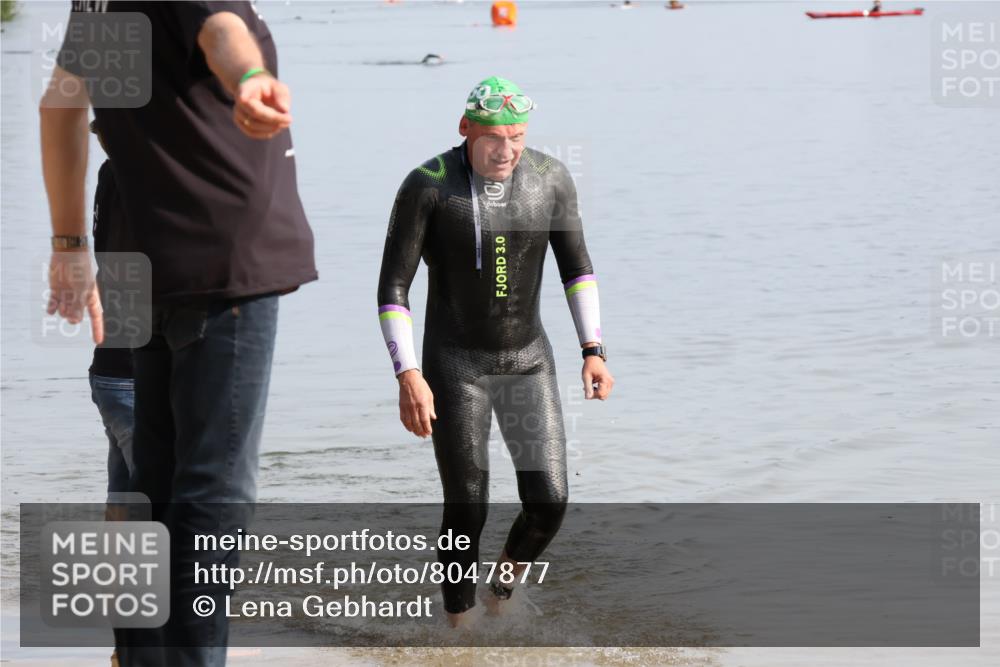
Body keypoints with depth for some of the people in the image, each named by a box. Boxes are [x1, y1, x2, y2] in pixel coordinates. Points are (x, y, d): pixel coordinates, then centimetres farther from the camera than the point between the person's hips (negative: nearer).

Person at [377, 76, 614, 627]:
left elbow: (576, 265, 5)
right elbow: (392, 289, -17)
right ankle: (460, 627, 19)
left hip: (527, 360, 3)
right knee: (467, 513, -3)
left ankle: (508, 575, 31)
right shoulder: (426, 186, -20)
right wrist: (408, 376, -26)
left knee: (548, 503, -4)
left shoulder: (550, 177, -9)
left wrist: (593, 351, -2)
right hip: (454, 365, -3)